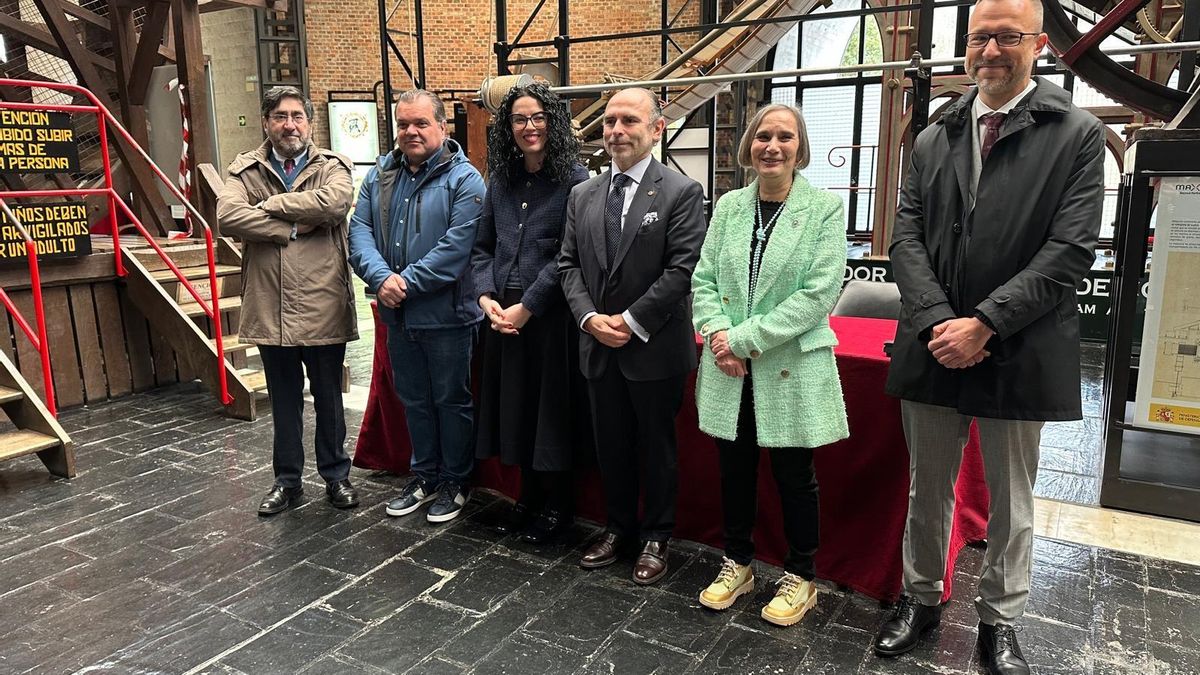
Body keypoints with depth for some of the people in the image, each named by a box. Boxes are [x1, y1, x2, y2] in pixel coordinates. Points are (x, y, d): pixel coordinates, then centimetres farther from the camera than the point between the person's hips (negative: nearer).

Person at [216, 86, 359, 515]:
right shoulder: (246, 170, 5)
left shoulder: (331, 166, 2)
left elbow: (335, 202, -21)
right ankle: (287, 479, 31)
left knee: (328, 399, 13)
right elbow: (228, 216, -14)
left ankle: (336, 475, 30)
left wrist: (272, 205, -13)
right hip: (270, 310, 2)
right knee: (284, 401, 16)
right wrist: (292, 227, -17)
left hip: (323, 309, -1)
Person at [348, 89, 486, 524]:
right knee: (413, 399, 18)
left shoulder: (463, 179, -10)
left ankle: (454, 481, 25)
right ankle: (424, 475, 35)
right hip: (397, 314, 6)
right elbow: (360, 231, 0)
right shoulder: (380, 175, 8)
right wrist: (381, 278, -18)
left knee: (451, 399, 8)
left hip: (447, 313, -6)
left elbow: (456, 247, -20)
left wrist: (406, 282, -20)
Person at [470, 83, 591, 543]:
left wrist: (528, 306, -15)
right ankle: (529, 496, 31)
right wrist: (487, 297, -5)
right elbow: (482, 246, 11)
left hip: (551, 313, -5)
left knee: (551, 407, 4)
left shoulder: (573, 180, -7)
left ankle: (557, 505, 23)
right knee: (514, 405, 13)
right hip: (503, 314, 6)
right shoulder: (500, 181, 10)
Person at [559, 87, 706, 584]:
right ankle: (619, 527, 35)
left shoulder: (682, 193, -8)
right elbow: (569, 264, 7)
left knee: (656, 447, 10)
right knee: (610, 445, 16)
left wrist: (631, 321, -17)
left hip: (655, 348, -5)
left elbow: (682, 269, -15)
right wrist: (589, 317, -8)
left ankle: (655, 538, 28)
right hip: (599, 347, 5)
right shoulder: (582, 195, 8)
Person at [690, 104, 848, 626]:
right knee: (734, 469, 15)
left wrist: (746, 338, -17)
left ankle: (800, 577, 30)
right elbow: (704, 280, 6)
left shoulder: (825, 207, -6)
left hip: (792, 368, -3)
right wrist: (718, 331, -13)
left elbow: (818, 293, -14)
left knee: (794, 476, 9)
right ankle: (737, 563, 35)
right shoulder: (729, 206, 6)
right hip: (731, 369, 4)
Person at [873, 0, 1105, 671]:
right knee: (928, 489, 16)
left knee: (1012, 501, 13)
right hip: (935, 349, 3)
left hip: (1019, 354, -2)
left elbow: (1071, 249, -11)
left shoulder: (1078, 134, -2)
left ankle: (1001, 621, 32)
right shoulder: (933, 140, 8)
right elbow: (906, 237, 1)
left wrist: (984, 324, -18)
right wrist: (938, 321, -13)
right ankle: (921, 598, 35)